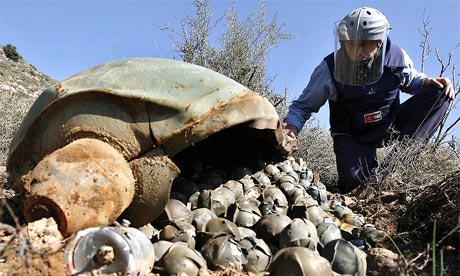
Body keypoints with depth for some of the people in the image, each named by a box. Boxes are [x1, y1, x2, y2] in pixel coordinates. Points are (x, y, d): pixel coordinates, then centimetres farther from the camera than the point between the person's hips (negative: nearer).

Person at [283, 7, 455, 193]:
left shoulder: (397, 57, -12)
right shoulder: (330, 68, -21)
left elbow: (410, 81, 12)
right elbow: (304, 105, -13)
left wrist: (427, 82, -12)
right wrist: (292, 126, -34)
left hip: (391, 125, 4)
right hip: (353, 136, -3)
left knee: (441, 92, -12)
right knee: (352, 183, -27)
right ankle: (370, 163, 10)